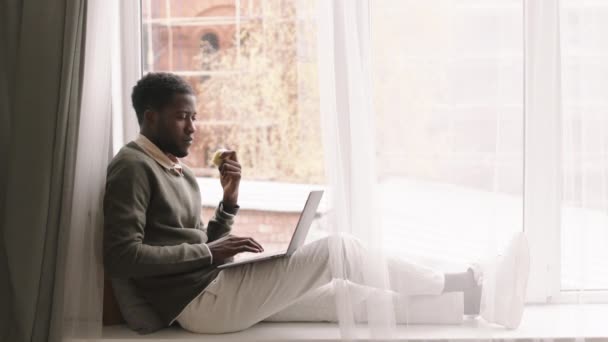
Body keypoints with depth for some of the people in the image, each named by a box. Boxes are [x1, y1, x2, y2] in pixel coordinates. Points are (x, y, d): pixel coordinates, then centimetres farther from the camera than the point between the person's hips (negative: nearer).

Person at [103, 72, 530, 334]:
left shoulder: (177, 171, 19)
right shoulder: (132, 167, -9)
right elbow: (121, 256, -20)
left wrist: (230, 198, 4)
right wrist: (209, 253, -19)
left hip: (218, 287, 9)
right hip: (199, 301, -9)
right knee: (336, 248, -15)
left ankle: (468, 300, 3)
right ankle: (462, 289, -4)